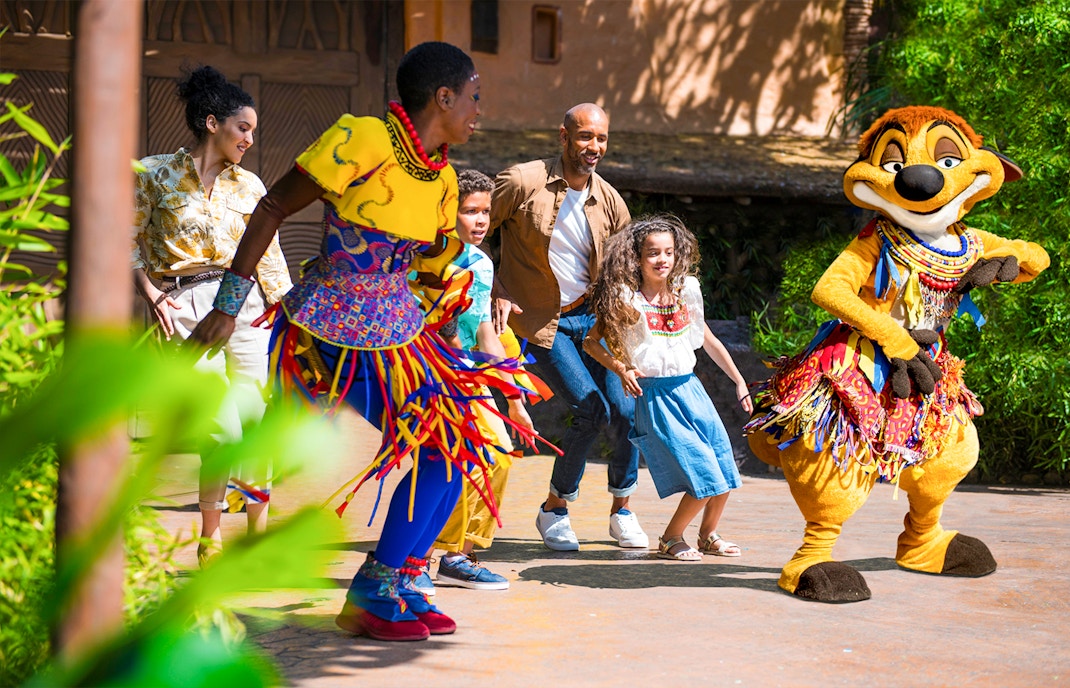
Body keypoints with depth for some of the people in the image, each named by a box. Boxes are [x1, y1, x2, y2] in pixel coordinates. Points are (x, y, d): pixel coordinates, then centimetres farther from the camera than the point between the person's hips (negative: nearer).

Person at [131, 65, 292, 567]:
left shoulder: (249, 186, 12)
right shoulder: (156, 175, 3)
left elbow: (269, 257, 15)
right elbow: (131, 242, 7)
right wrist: (152, 297, -4)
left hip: (243, 302, 3)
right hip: (186, 308, -3)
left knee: (257, 422, -9)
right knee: (225, 428, -14)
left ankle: (259, 533, 7)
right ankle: (210, 539, 2)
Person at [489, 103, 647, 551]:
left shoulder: (608, 200, 3)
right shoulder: (522, 183, -12)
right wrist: (496, 295, -10)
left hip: (590, 315, 5)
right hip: (538, 321, -5)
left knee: (625, 410, -7)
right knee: (592, 409, -17)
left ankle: (621, 510, 17)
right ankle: (555, 510, 4)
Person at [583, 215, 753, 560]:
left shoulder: (687, 289, 5)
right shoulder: (627, 301, -9)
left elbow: (708, 340, 16)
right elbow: (590, 341, -4)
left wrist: (739, 381, 17)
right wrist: (620, 368, -18)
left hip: (690, 387, 5)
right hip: (655, 395, -5)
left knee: (725, 470, 4)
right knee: (704, 477, -12)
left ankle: (709, 535, 28)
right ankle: (670, 539, 9)